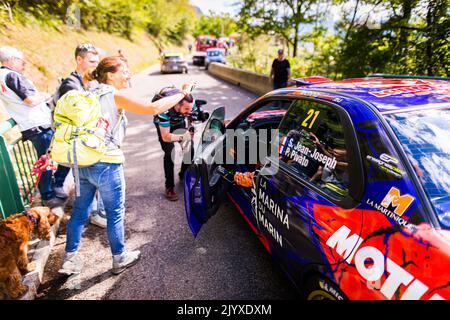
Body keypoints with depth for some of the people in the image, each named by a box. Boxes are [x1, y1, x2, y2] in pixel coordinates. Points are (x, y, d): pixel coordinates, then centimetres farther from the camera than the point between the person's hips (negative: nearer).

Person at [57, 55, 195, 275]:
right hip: (106, 164, -7)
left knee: (79, 211, 19)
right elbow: (153, 108, -20)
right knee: (115, 213, 9)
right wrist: (182, 94, -13)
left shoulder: (90, 95, 12)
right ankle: (119, 259, 26)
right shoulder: (115, 96, -10)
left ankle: (70, 260, 31)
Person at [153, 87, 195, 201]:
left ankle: (184, 175, 19)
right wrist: (182, 137, -55)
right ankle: (169, 187, -9)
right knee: (169, 152, -18)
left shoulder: (191, 104, -32)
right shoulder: (165, 110, -43)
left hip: (179, 121, 4)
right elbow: (165, 136, -38)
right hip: (163, 124, -4)